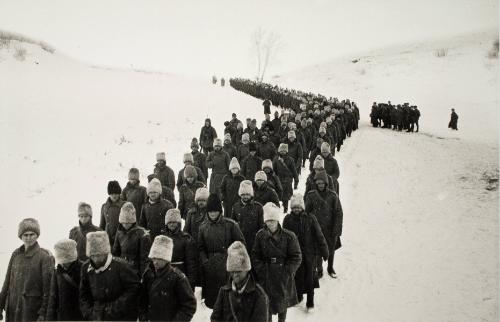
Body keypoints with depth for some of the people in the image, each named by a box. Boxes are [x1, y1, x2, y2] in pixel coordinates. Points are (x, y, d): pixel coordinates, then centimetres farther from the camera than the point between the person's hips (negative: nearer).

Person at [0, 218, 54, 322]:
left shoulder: (45, 257, -8)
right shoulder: (16, 255, 8)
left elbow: (48, 287, -10)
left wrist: (43, 313, -14)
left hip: (33, 311, -5)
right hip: (12, 309, 5)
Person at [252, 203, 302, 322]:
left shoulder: (288, 236, -8)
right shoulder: (260, 236, -2)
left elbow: (296, 258, -5)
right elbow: (255, 257, 2)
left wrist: (286, 272, -13)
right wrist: (262, 270, -9)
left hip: (283, 277, 0)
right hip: (265, 277, 1)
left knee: (283, 302, 15)